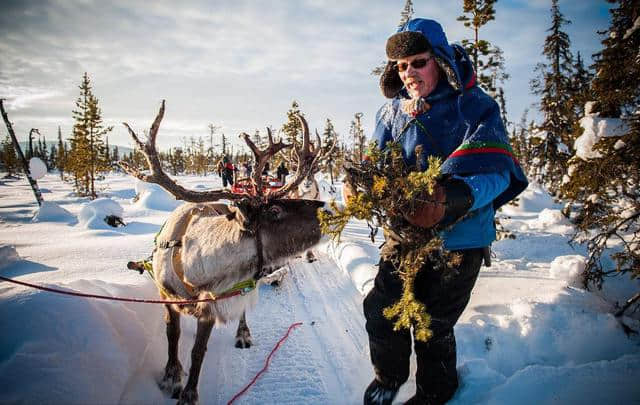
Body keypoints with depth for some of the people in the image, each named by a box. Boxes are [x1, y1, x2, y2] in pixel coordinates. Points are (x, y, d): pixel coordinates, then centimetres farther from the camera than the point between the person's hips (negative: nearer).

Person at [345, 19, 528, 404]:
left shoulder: (474, 106, -14)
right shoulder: (392, 110, 2)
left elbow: (496, 169, -25)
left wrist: (452, 198, -46)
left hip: (458, 239, -4)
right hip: (404, 232, 4)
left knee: (434, 326, 9)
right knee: (380, 309, 8)